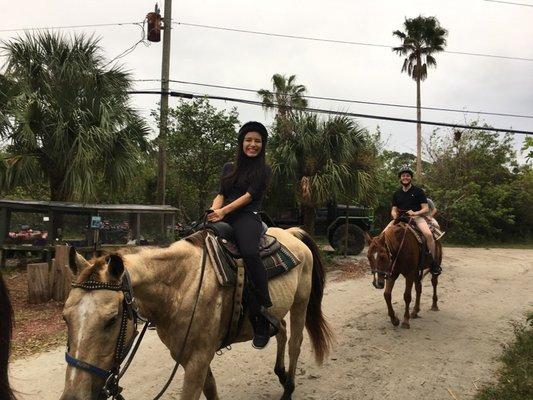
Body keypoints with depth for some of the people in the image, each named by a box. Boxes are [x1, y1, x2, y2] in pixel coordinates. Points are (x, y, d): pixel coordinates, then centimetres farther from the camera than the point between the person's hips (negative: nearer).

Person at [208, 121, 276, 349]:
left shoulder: (264, 170, 10)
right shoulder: (229, 168, 24)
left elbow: (249, 195, -2)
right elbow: (221, 194, 16)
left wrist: (224, 210, -13)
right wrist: (214, 210, -7)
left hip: (247, 217, -5)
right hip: (223, 218, 5)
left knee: (250, 253, -35)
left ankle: (264, 313, -29)